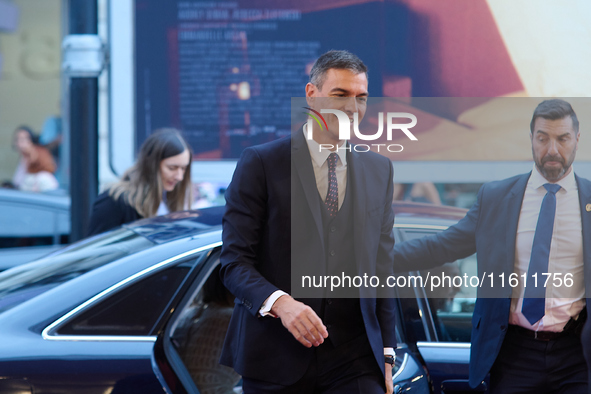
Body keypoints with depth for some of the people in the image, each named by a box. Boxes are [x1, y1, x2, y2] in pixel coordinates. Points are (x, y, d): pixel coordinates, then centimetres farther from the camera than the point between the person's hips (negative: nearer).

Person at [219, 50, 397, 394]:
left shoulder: (379, 170, 13)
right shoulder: (261, 163, -1)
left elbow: (382, 267, 15)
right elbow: (235, 261, -6)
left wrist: (386, 353, 10)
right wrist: (279, 302, -23)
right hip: (276, 359, -3)